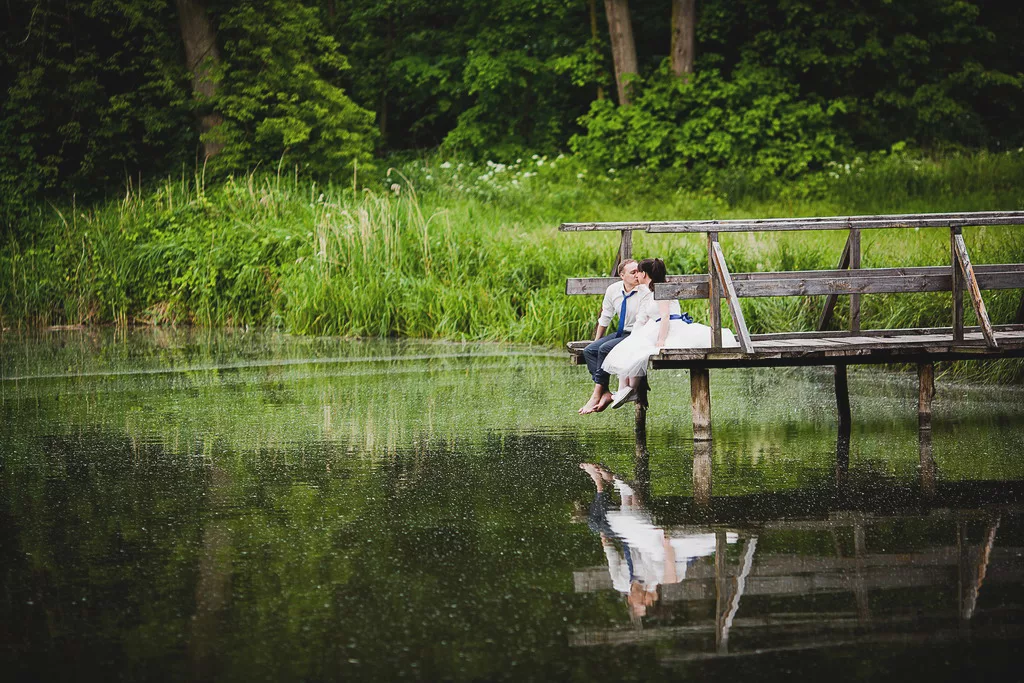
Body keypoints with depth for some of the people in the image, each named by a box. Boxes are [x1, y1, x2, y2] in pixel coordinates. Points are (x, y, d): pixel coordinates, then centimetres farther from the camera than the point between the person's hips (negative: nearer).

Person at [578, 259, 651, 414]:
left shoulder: (645, 292, -15)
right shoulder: (613, 290, 3)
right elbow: (605, 317, 15)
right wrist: (596, 340, 18)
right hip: (621, 333, 7)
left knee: (605, 349, -27)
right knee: (589, 350, -11)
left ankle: (597, 395, -20)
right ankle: (605, 392, -21)